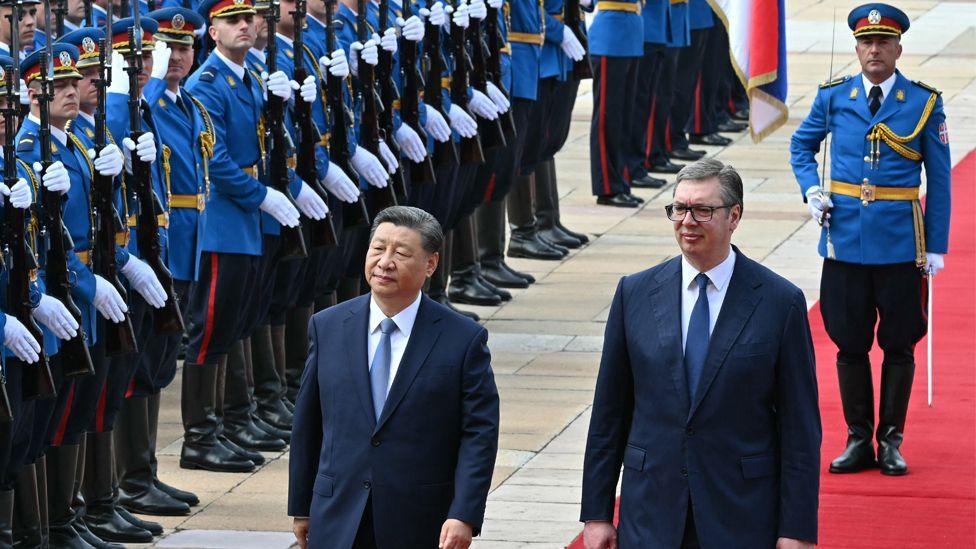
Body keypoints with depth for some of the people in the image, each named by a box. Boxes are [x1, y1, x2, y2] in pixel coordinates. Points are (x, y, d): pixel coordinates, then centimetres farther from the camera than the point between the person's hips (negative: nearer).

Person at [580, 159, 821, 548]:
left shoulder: (781, 302, -3)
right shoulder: (635, 293, 5)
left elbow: (800, 427, -3)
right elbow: (609, 414, 8)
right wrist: (596, 512, 5)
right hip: (650, 517, 2)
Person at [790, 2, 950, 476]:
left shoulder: (924, 103, -3)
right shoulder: (833, 98, 2)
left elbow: (939, 179, 1)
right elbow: (801, 145, 19)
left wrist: (936, 246, -3)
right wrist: (811, 190, 1)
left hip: (900, 242, -2)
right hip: (846, 239, 2)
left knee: (898, 344, 5)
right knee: (850, 342, 7)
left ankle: (891, 441, 14)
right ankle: (858, 439, 17)